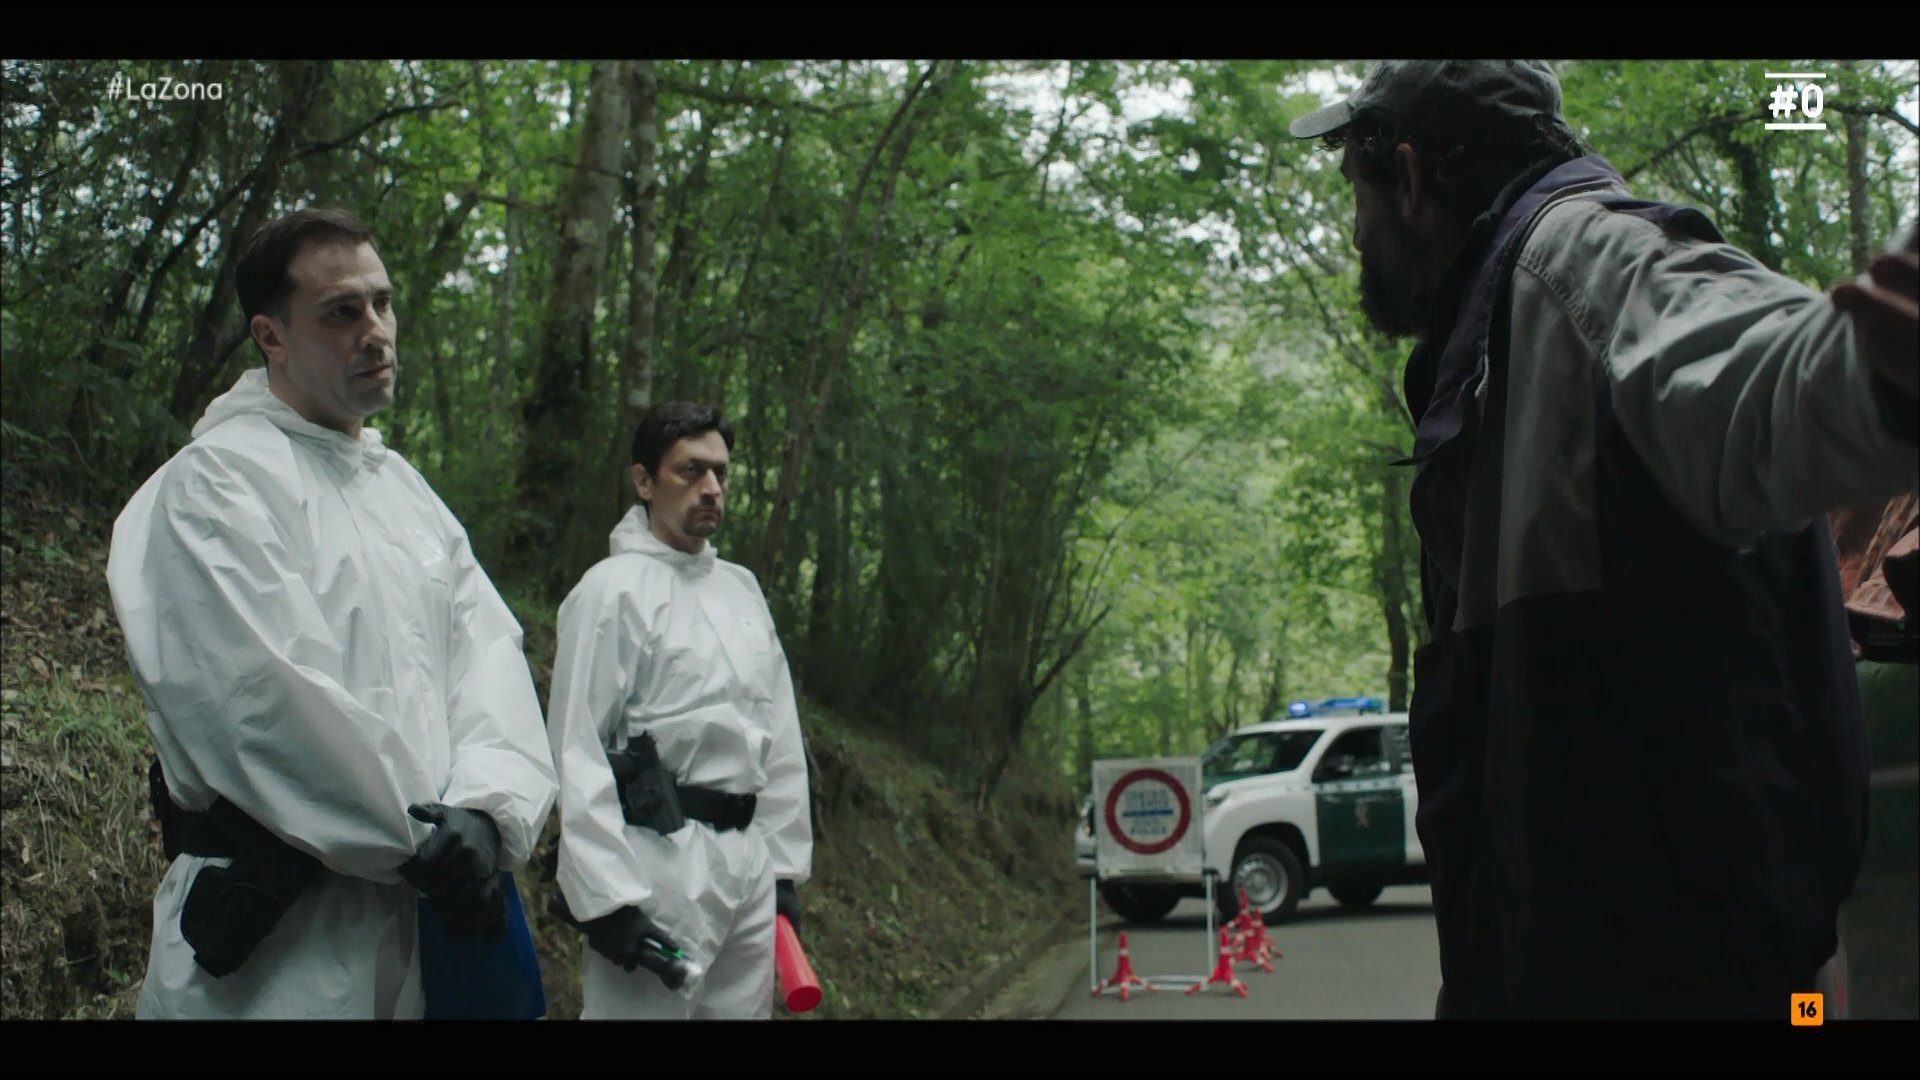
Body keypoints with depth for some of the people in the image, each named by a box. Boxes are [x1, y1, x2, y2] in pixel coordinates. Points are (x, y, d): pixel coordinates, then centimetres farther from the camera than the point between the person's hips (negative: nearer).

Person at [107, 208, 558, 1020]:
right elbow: (266, 696, -18)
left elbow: (489, 647, 3)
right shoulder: (214, 483, -8)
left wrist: (485, 809, -14)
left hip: (432, 908, 7)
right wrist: (418, 836, -15)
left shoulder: (403, 486, 16)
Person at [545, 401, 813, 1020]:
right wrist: (606, 898, -17)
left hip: (750, 861, 7)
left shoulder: (741, 588, 14)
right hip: (661, 859, -7)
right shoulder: (613, 589, -6)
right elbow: (577, 751, -12)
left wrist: (786, 865, 14)